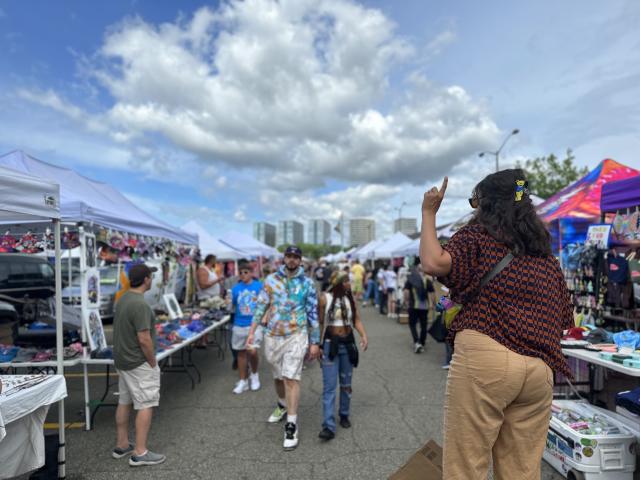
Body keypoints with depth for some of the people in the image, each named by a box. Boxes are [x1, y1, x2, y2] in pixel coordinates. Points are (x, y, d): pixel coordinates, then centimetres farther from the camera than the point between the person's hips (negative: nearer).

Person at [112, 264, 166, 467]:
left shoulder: (123, 299, 6)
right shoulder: (140, 305, -24)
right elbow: (144, 339, -25)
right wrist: (153, 363, -12)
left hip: (122, 360, 10)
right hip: (139, 363, -10)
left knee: (124, 402, 17)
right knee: (146, 405, -1)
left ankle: (121, 445, 29)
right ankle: (140, 453, 5)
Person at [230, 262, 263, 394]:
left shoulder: (259, 286, -3)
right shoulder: (236, 288, 5)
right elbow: (233, 306, 13)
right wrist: (229, 304, -6)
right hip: (239, 324, 4)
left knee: (252, 351, -14)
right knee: (241, 352, 12)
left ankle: (254, 375, 16)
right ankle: (243, 381, 27)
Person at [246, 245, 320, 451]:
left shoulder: (307, 283, -2)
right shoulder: (271, 279, 2)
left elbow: (313, 314, 0)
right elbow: (261, 306, 5)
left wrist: (314, 342, -1)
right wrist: (251, 332, 2)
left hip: (296, 336, -3)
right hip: (272, 336, 3)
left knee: (291, 378, -10)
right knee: (278, 376, 19)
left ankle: (291, 425, 1)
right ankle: (282, 405, 45)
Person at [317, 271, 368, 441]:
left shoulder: (350, 298, 3)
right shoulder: (325, 298, -9)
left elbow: (356, 319, 5)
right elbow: (320, 323, -3)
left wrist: (364, 335, -12)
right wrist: (317, 344, -2)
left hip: (348, 344, 4)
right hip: (330, 344, -4)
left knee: (346, 384, 15)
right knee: (329, 386, -6)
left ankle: (344, 415, 34)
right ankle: (329, 426, -4)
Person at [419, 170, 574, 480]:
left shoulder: (477, 234, 2)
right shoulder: (545, 253, 21)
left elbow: (433, 263, -16)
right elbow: (563, 318, 23)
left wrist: (428, 213, -3)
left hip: (485, 357, -7)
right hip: (540, 368, 7)